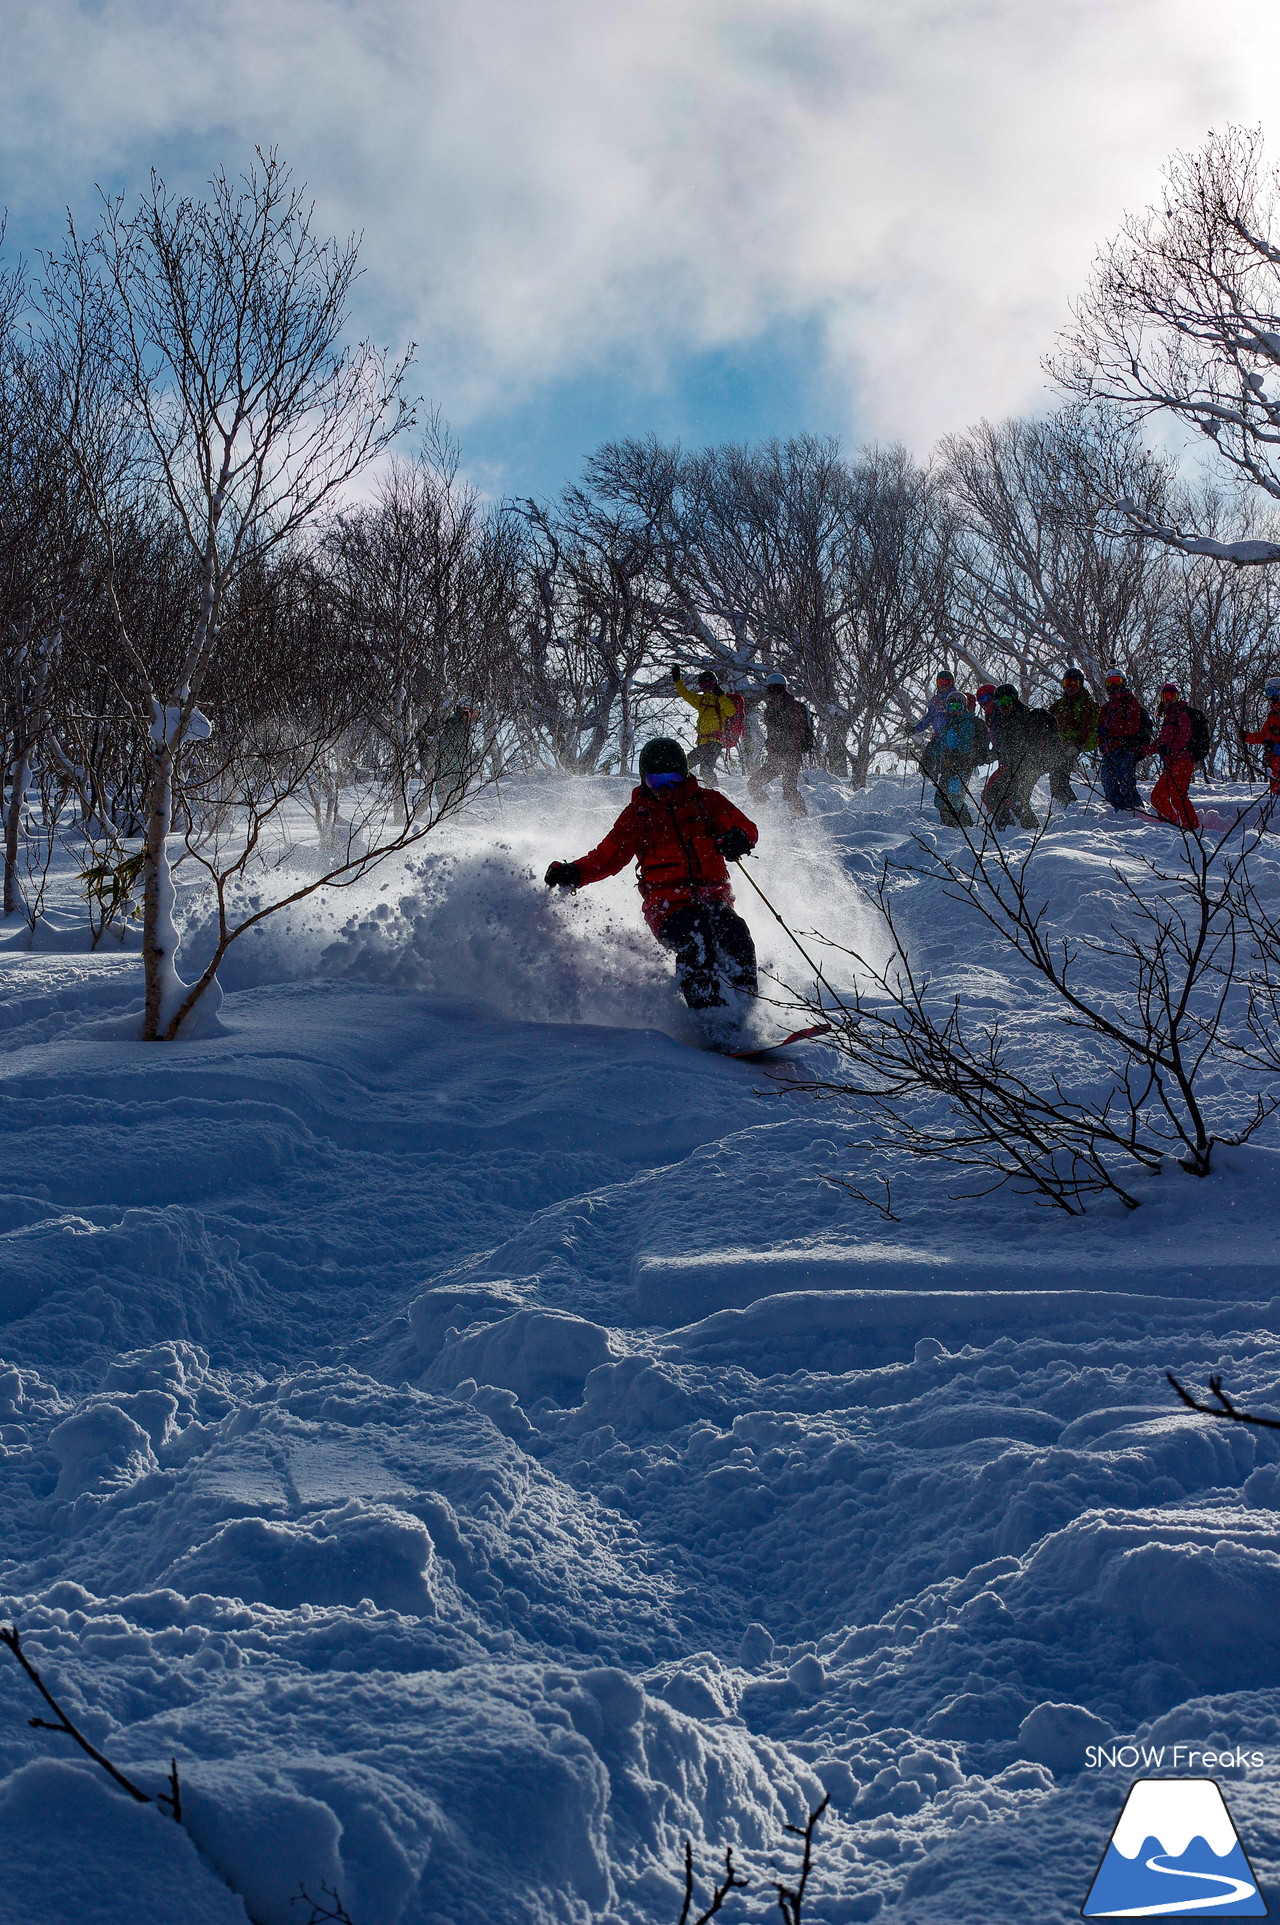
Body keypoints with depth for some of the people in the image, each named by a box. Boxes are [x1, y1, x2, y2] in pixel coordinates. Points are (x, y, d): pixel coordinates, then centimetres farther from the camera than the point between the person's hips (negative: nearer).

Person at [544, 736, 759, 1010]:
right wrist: (575, 872, -7)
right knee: (695, 942, -33)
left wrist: (737, 839, -19)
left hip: (713, 897, 1)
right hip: (666, 905, -1)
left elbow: (746, 828, 7)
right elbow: (609, 855, 13)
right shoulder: (637, 814, 16)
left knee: (735, 936, -31)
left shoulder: (706, 801, 15)